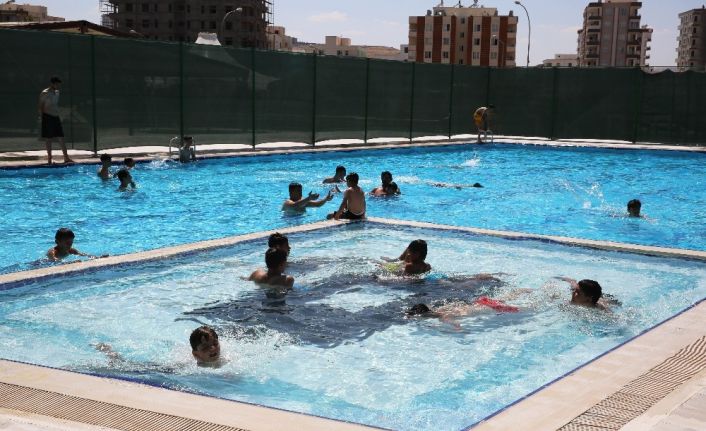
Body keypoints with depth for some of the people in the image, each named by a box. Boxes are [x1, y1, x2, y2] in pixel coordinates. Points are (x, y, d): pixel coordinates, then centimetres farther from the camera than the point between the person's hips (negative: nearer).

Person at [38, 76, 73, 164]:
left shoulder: (57, 92, 12)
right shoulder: (45, 93, -9)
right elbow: (40, 107, -9)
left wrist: (57, 114, 15)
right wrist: (42, 118, -13)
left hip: (56, 117, 7)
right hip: (48, 117, -7)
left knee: (61, 138, 5)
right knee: (49, 139, -1)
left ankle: (66, 157, 7)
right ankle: (49, 158, 6)